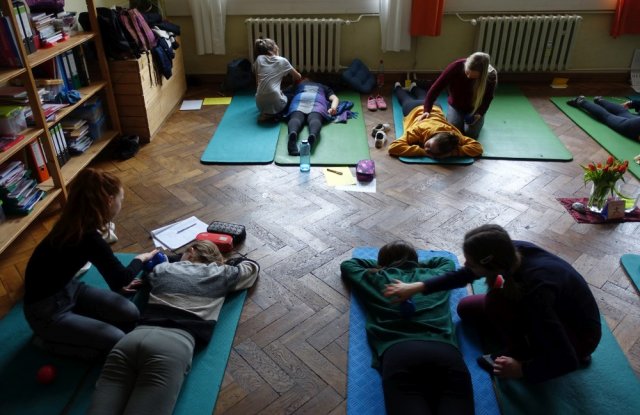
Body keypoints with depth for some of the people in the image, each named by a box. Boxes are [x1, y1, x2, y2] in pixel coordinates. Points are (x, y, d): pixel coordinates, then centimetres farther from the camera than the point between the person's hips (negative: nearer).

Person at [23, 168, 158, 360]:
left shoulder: (77, 224, -6)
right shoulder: (88, 238, -33)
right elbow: (121, 278, -19)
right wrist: (140, 259, -1)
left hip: (67, 287, 8)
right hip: (46, 310, -8)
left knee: (130, 315, -3)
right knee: (117, 340, -10)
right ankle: (48, 339, 6)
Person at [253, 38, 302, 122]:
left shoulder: (259, 59, 9)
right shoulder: (282, 61, 7)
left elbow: (257, 81, 13)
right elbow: (298, 77, 20)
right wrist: (295, 79, 44)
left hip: (260, 103, 4)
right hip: (275, 102, -4)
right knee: (289, 97, 31)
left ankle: (266, 113, 10)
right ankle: (273, 114, 4)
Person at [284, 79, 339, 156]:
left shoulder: (299, 84, 43)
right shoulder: (324, 87, 40)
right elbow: (335, 98, 23)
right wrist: (333, 108, 7)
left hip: (299, 98, 0)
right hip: (317, 99, 0)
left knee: (296, 118, -27)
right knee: (315, 119, -28)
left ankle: (292, 133, -63)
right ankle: (312, 135, -64)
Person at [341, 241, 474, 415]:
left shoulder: (376, 279, 30)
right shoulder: (435, 276, 34)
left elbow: (347, 265, 50)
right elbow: (448, 261, 59)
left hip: (400, 354, -2)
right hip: (446, 353, 2)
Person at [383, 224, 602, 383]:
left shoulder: (534, 288, -40)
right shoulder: (512, 253, -21)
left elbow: (568, 362, -34)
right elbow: (465, 274, -3)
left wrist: (522, 370, -22)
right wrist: (418, 287, -6)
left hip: (581, 333, -7)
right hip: (555, 310, 7)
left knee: (497, 300, -29)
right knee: (467, 308, 2)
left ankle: (523, 353, -5)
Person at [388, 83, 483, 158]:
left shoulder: (453, 134, -47)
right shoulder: (418, 130, -52)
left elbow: (478, 147, -50)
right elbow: (393, 147, -60)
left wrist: (451, 152, -60)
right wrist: (422, 151, -63)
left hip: (434, 108, 2)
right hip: (414, 108, -2)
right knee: (406, 99, 36)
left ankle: (414, 88, 69)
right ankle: (398, 87, 65)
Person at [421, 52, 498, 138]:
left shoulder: (491, 76, -27)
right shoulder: (456, 67, -31)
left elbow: (487, 98, -11)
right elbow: (437, 87, -30)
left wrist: (479, 114, -28)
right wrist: (427, 110, -37)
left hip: (474, 108, 0)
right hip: (456, 106, 0)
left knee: (471, 134, -15)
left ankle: (479, 120, 18)